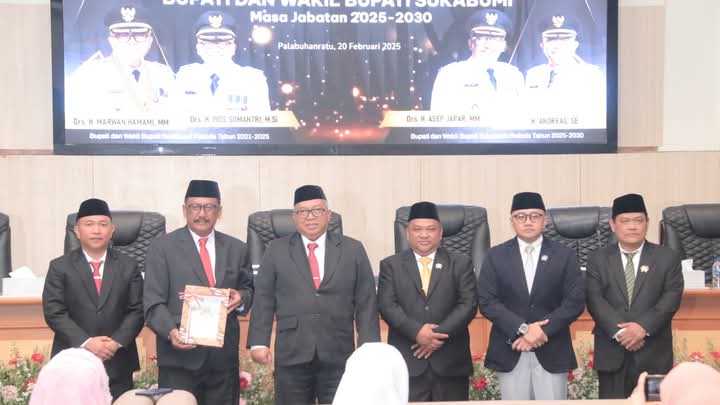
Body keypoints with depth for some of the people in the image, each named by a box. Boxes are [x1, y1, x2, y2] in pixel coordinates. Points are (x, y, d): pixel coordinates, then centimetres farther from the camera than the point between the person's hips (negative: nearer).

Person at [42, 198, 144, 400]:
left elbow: (137, 310, 3)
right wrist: (86, 342, -16)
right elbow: (54, 313, -5)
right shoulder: (60, 267, 3)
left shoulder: (128, 266, 8)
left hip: (118, 364, 1)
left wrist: (117, 341, -13)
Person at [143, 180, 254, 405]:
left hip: (224, 358, 3)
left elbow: (248, 289, 20)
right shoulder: (163, 247, 1)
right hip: (180, 356, -3)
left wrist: (242, 297, -5)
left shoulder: (236, 249, 12)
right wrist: (171, 331, -22)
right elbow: (153, 302, -4)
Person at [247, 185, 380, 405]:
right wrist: (259, 342, -3)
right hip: (291, 354, 0)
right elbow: (263, 300, 6)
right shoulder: (276, 251, 8)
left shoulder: (353, 250, 7)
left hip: (338, 355, 0)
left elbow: (366, 303, 4)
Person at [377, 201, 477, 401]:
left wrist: (440, 334, -13)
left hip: (451, 362, 1)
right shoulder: (391, 265, 9)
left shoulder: (461, 263, 9)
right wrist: (417, 331, -16)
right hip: (407, 362, 0)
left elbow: (468, 304, -1)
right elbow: (387, 305, -1)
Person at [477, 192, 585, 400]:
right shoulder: (496, 256, 5)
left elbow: (576, 301, -3)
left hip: (552, 351, 0)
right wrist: (522, 329, -15)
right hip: (510, 350, 0)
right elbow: (486, 300, -3)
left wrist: (543, 331, -14)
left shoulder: (565, 255, 5)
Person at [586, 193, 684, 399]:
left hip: (653, 353, 0)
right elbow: (595, 300, -3)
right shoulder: (598, 260, 7)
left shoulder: (668, 257, 6)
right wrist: (619, 331, -18)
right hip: (611, 352, 0)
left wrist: (643, 327, -18)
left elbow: (672, 297, -5)